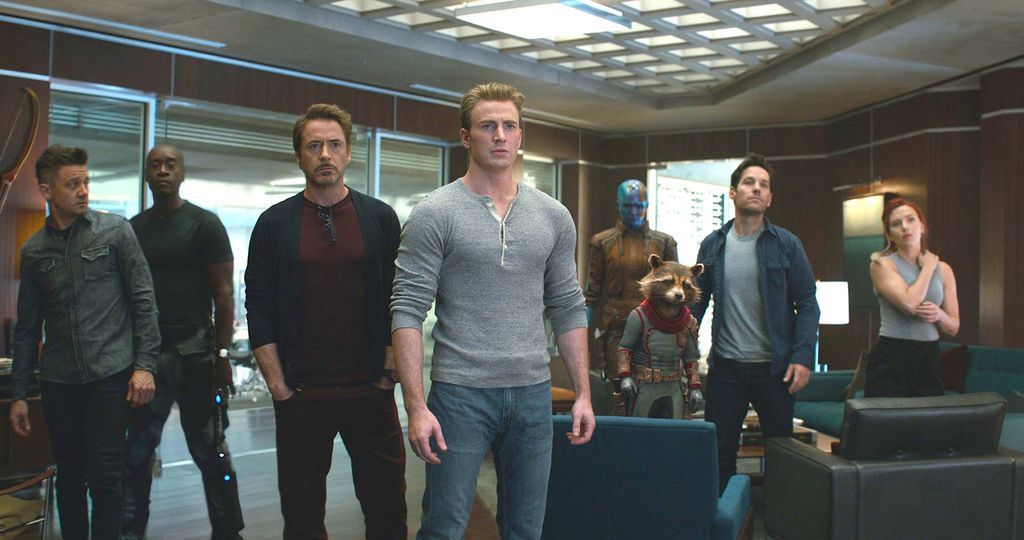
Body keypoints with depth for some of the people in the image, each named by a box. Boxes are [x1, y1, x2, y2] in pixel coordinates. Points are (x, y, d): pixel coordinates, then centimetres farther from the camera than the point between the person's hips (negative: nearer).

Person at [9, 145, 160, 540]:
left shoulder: (115, 230, -1)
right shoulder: (34, 250, 9)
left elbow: (143, 299, -3)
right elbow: (28, 326, 13)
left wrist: (145, 364, -10)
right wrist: (19, 393, 11)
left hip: (109, 375, -3)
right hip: (58, 382, 4)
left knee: (104, 478, -2)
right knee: (68, 475, 12)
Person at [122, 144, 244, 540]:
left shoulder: (204, 224, -1)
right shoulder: (133, 229, 12)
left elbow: (223, 292, -4)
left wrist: (221, 354, -10)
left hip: (194, 352, -3)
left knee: (208, 449, 3)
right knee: (136, 452, 6)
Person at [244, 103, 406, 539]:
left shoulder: (381, 219, 4)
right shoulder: (274, 224, 3)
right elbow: (258, 310, 2)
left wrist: (389, 371, -1)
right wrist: (278, 385, -3)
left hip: (371, 390, 0)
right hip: (300, 394, 0)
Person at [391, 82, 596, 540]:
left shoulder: (554, 216, 7)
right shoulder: (435, 214, -6)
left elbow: (568, 310, 11)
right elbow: (408, 313, -9)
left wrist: (583, 393, 7)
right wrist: (416, 406, -15)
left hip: (533, 393, 4)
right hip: (460, 393, -4)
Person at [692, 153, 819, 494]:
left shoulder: (786, 245, -1)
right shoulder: (712, 245, 5)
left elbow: (807, 305, -2)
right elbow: (697, 302, 8)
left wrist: (803, 357, -13)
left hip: (774, 367, -1)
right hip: (724, 366, 2)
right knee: (719, 450, 7)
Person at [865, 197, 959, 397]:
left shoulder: (943, 269, 10)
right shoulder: (882, 264, -3)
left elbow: (953, 327, 15)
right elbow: (909, 303, -19)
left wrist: (939, 315, -9)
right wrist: (928, 267, -4)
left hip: (929, 358, 4)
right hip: (890, 359, -4)